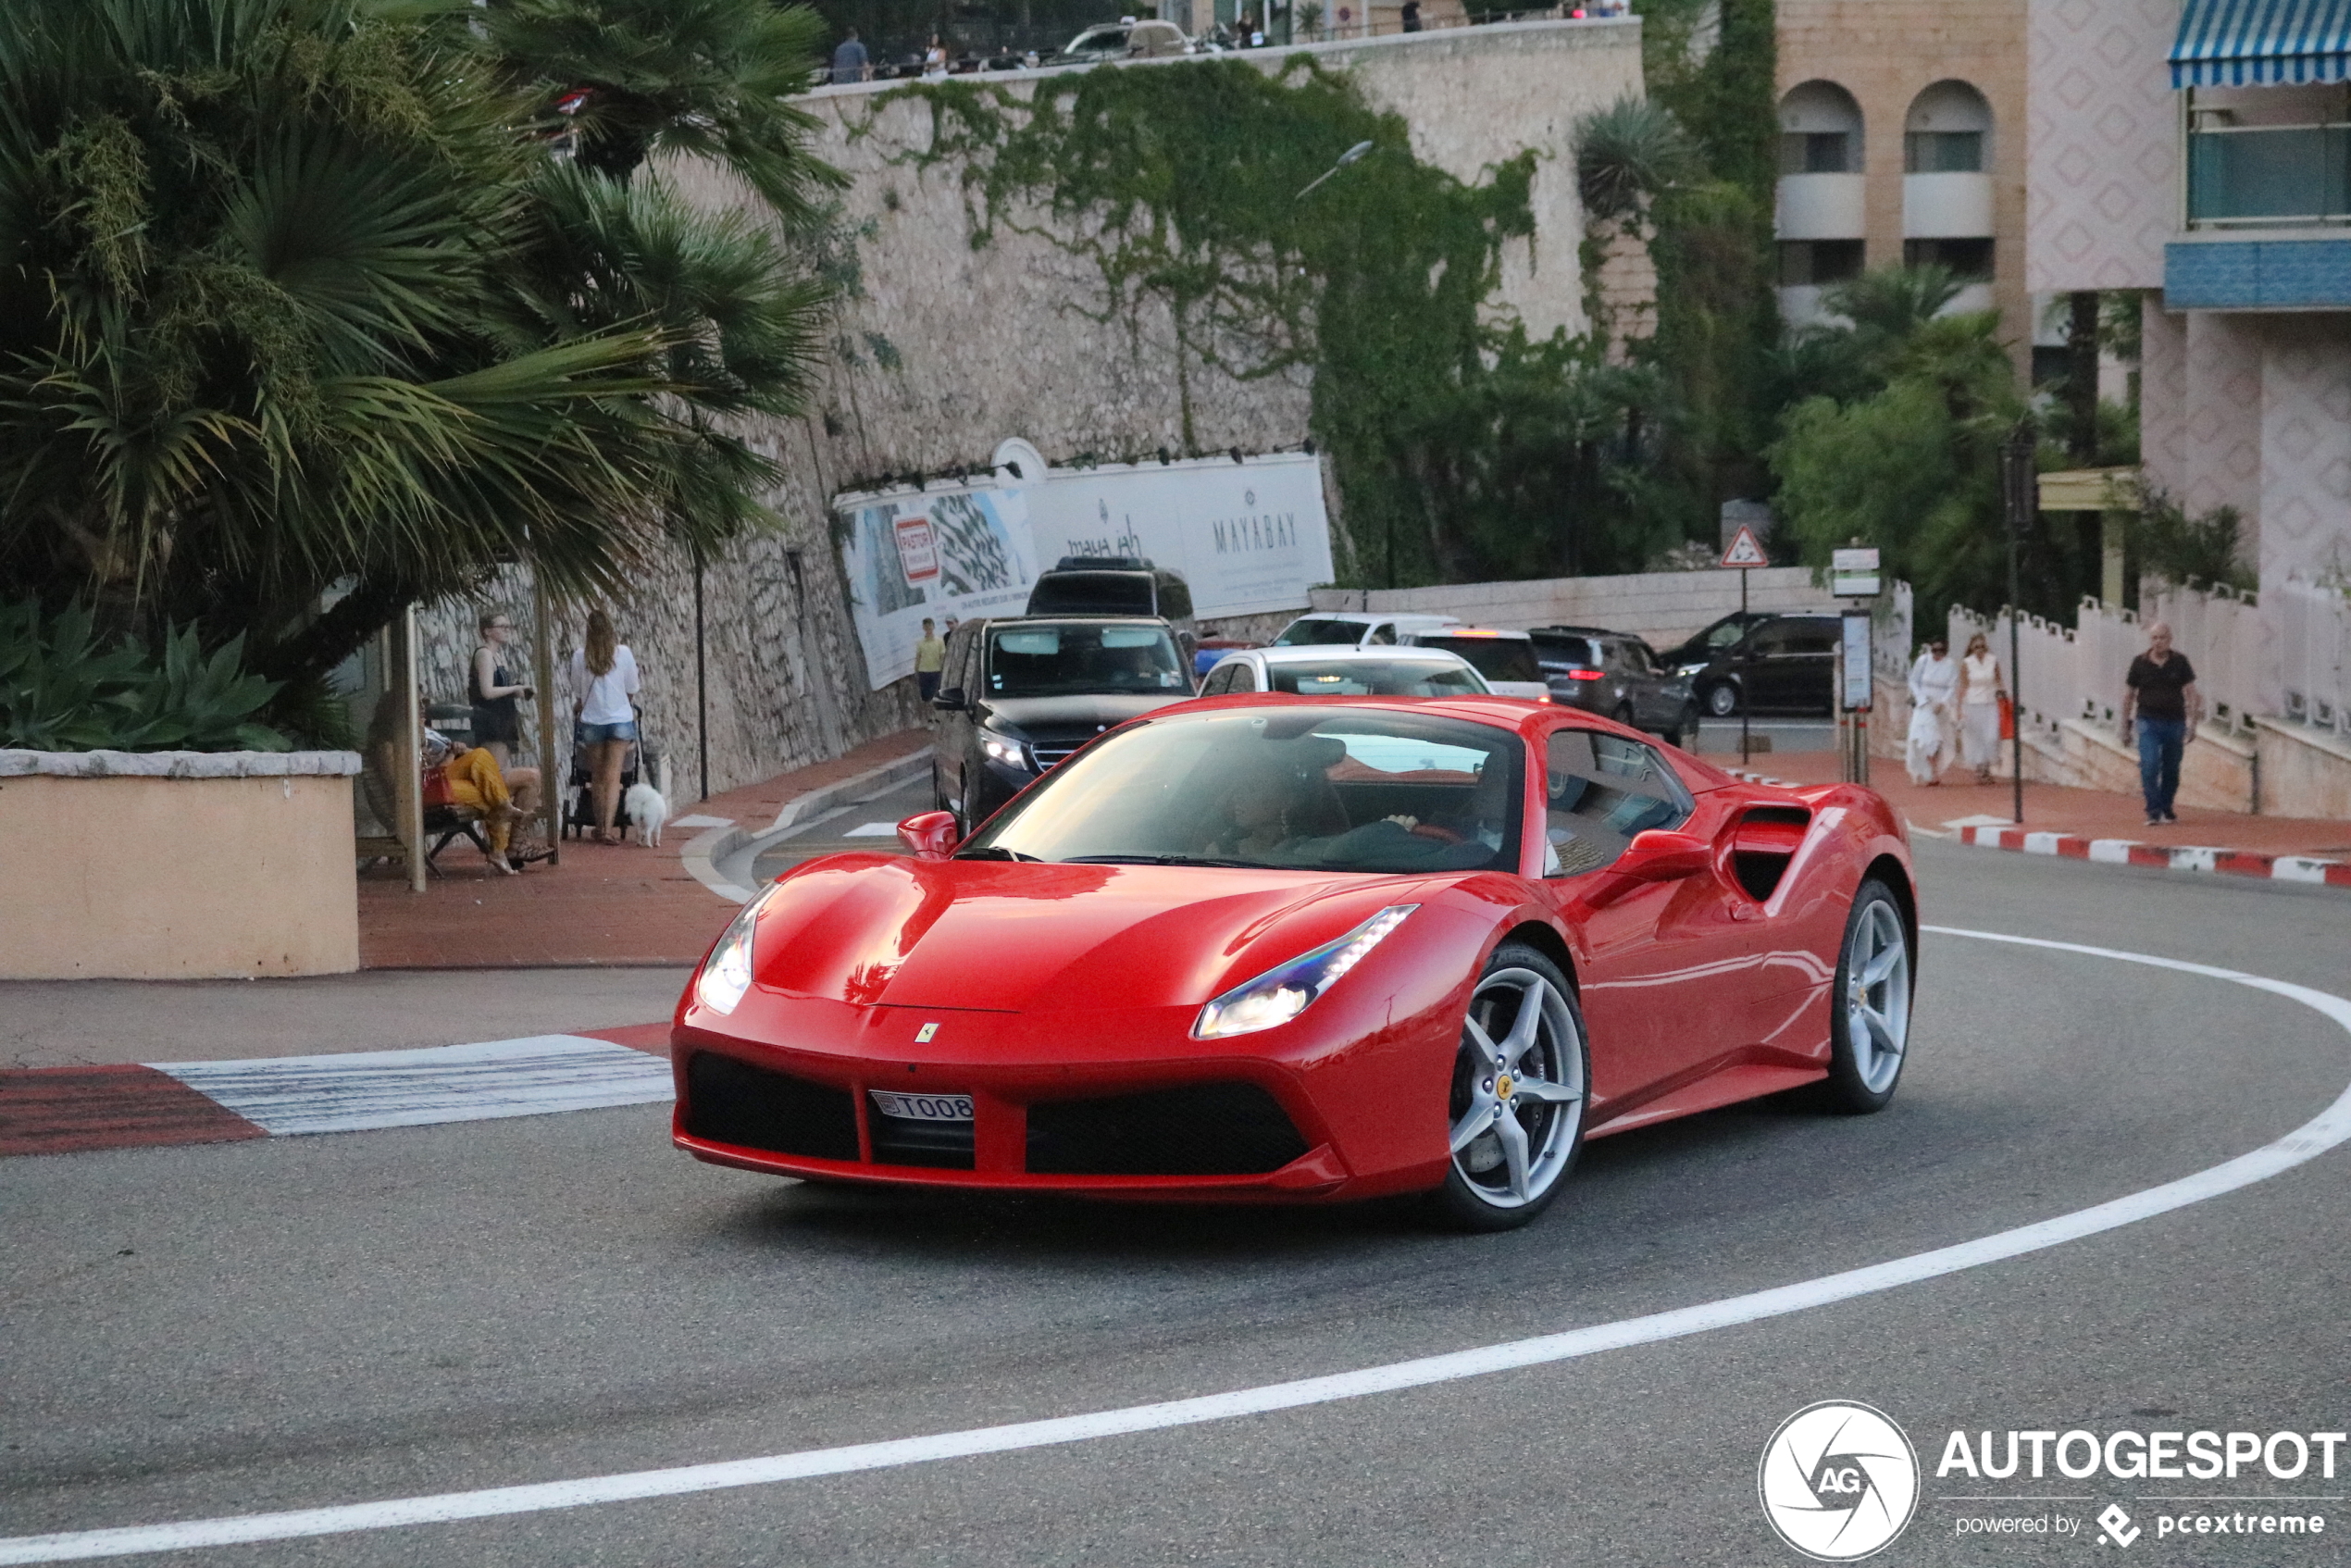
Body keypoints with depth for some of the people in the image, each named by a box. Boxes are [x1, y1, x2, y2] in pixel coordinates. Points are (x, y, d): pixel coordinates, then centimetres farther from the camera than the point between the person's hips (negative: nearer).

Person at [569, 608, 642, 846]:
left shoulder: (580, 656, -4)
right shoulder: (623, 653, -5)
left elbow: (578, 693, 4)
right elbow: (632, 689, 3)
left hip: (591, 720, 1)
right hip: (620, 719, -1)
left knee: (597, 778, 12)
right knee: (613, 777, -4)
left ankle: (600, 827, 17)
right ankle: (607, 828, -14)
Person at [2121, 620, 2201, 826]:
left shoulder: (2180, 662, 3)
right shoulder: (2140, 663, 2)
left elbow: (2191, 693, 4)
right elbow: (2128, 696, 9)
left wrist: (2193, 724, -4)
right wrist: (2125, 727, 8)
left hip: (2175, 723, 1)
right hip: (2149, 722, -1)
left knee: (2171, 769, 8)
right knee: (2149, 767, -14)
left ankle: (2166, 809, 24)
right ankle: (2153, 812, -14)